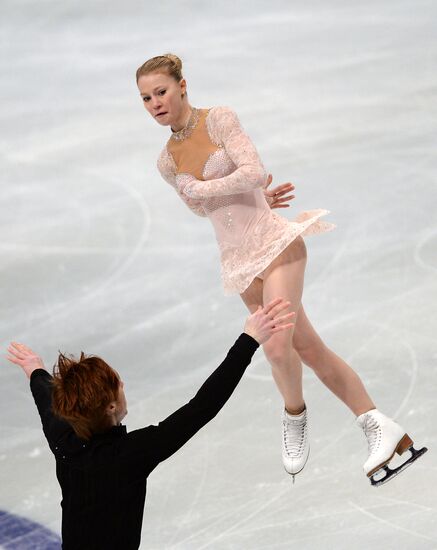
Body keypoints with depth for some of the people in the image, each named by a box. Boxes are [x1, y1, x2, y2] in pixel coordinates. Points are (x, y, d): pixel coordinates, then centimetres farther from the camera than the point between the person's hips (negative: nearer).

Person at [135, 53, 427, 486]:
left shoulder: (219, 120, -6)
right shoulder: (167, 163, 10)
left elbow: (255, 173, -17)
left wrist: (201, 187, -8)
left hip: (275, 242, -6)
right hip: (238, 259, 6)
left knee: (276, 344, -23)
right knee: (308, 349, 6)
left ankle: (294, 416, 5)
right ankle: (379, 426, 13)